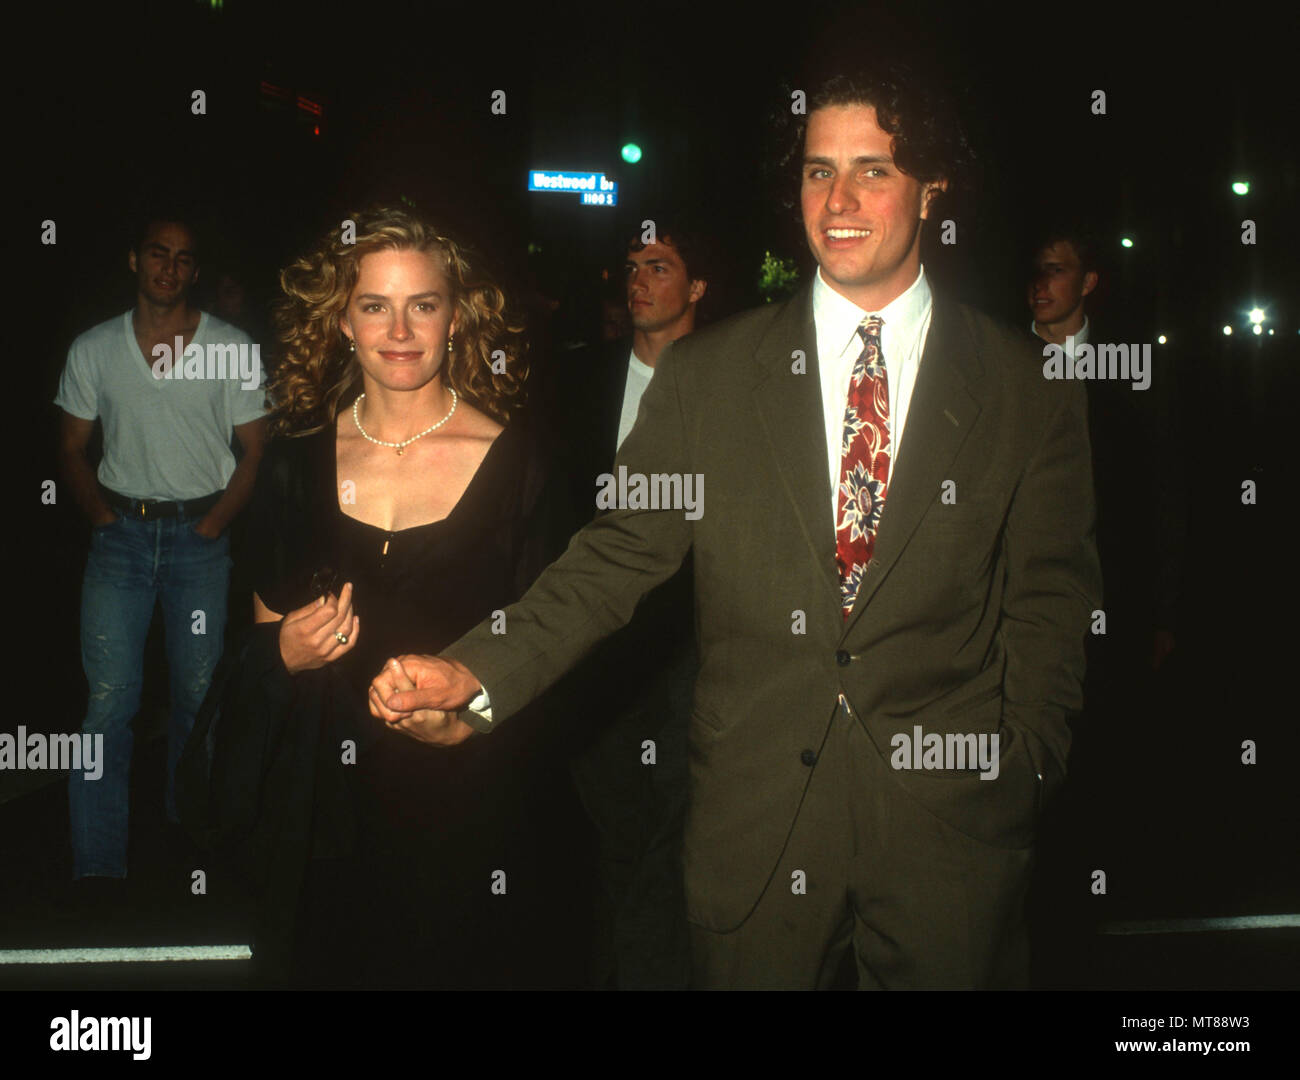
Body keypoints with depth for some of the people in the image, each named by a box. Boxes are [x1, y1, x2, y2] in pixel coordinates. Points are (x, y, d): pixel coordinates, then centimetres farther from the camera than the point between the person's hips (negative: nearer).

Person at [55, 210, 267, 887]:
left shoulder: (233, 349, 0)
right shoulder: (93, 349, 4)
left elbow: (255, 449, 3)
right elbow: (72, 447, 11)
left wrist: (215, 521, -7)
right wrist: (100, 515, -3)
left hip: (199, 534, 0)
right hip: (121, 533, 0)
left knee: (198, 690, 7)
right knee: (108, 698, -5)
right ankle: (97, 868, 1)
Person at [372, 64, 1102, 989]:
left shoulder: (1030, 390, 0)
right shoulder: (704, 376, 1)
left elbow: (1049, 601, 3)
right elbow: (617, 555, -2)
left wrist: (1022, 775, -4)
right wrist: (477, 679, -15)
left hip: (949, 821, 0)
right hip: (756, 824, 1)